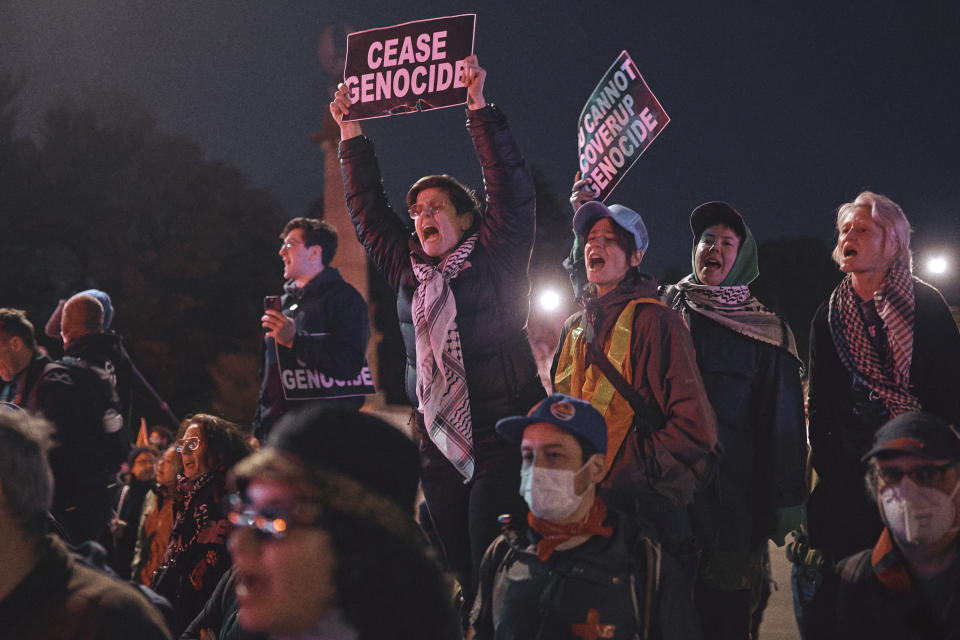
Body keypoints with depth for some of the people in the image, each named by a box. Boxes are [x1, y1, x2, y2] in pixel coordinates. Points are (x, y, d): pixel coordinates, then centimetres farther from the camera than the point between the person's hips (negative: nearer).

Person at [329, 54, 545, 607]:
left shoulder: (494, 260, 1)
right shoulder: (409, 271, 15)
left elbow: (511, 187, -7)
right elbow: (367, 209, 22)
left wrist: (479, 105, -10)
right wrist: (350, 133, 22)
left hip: (501, 439, -6)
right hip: (439, 447, 6)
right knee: (457, 572, 5)